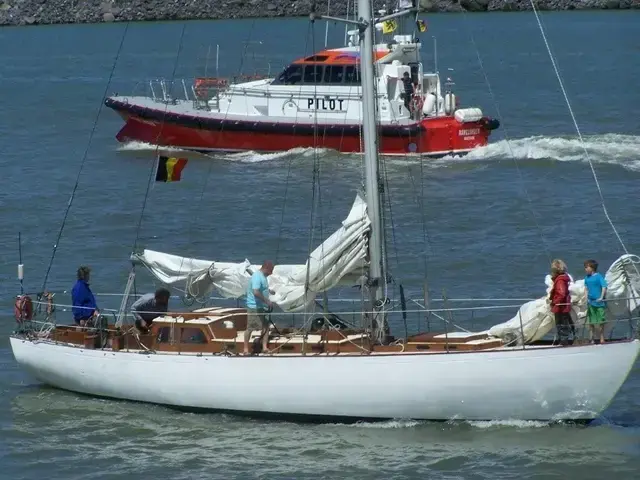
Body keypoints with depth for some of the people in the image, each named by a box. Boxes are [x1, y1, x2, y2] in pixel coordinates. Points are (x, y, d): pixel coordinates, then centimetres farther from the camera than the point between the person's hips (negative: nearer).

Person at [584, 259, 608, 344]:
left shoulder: (599, 277, -9)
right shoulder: (587, 278, 7)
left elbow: (604, 287, -13)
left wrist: (601, 297, -20)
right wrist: (587, 298, 4)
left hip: (599, 302, -5)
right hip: (591, 302, 5)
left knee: (601, 321, 3)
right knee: (591, 322, 9)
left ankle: (602, 339, 12)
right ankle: (591, 339, 14)